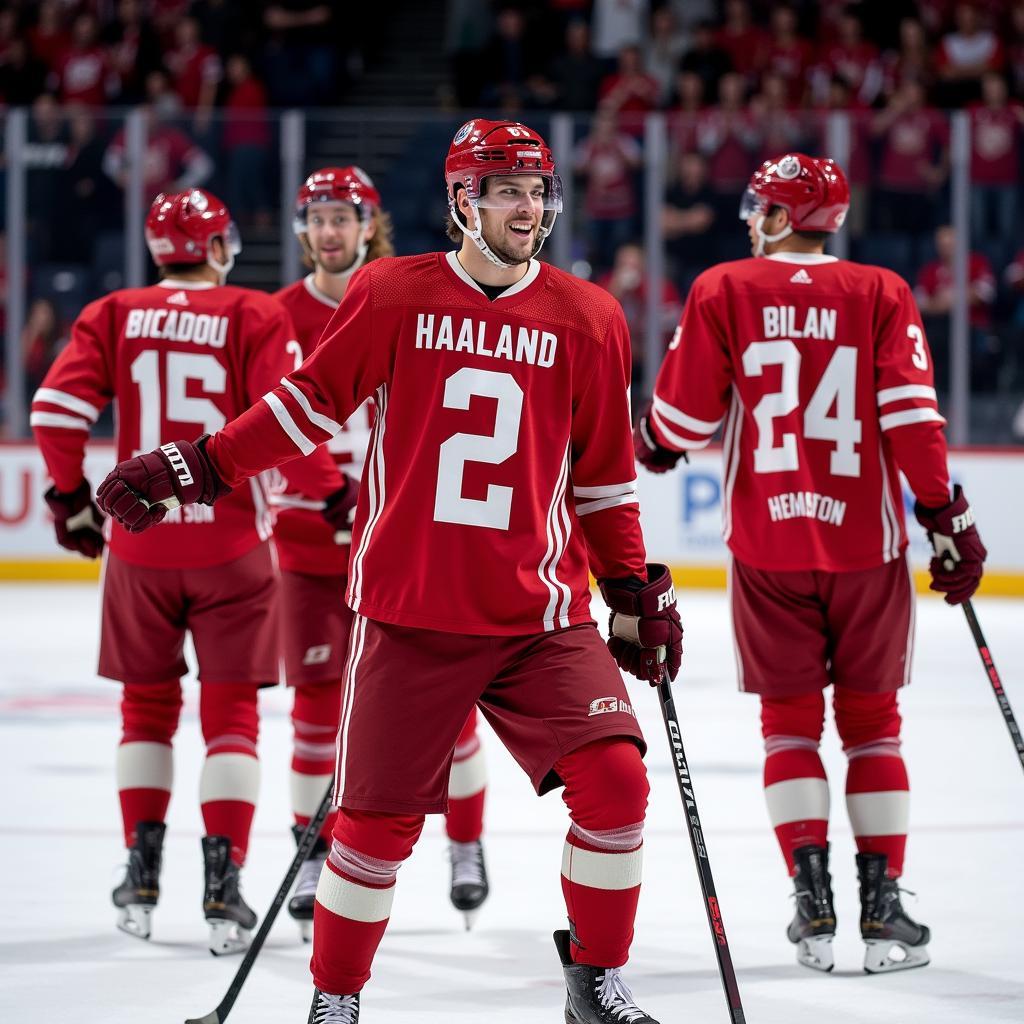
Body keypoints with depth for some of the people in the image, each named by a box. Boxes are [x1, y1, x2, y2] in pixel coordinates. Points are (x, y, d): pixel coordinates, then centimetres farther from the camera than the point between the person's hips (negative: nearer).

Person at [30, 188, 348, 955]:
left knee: (148, 703, 18)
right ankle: (223, 883, -4)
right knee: (230, 710, 5)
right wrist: (334, 494, -1)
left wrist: (70, 495, 8)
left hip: (139, 544, 2)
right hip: (230, 542, -2)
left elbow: (57, 407, -6)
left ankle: (142, 874, 16)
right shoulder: (256, 317, -5)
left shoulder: (114, 316, 3)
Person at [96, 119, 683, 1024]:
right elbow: (311, 403, 8)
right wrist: (193, 470, 5)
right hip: (408, 610, -1)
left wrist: (635, 591, 11)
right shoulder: (393, 295, -1)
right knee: (380, 817, -1)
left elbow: (606, 473, 11)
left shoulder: (588, 319, 4)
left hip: (543, 616, 2)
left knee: (614, 779, -12)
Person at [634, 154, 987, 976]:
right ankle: (883, 907, 6)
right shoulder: (883, 295, -1)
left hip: (768, 546, 0)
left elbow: (684, 417, 1)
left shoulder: (723, 291, -1)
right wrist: (946, 516, -4)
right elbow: (912, 416, -9)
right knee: (873, 723, 10)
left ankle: (813, 903, 1)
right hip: (866, 544, 0)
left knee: (790, 721, 10)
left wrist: (652, 449, 22)